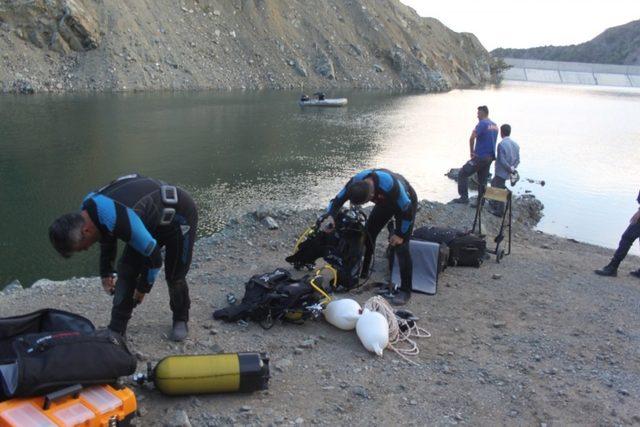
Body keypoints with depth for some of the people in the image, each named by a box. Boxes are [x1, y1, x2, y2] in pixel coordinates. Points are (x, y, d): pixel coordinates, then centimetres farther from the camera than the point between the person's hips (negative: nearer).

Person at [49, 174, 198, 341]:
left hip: (179, 216, -8)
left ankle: (180, 321, 25)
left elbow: (153, 257, -29)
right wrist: (106, 272, 18)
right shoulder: (87, 210, -14)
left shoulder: (121, 221, -42)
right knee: (126, 271, 0)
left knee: (174, 276, -2)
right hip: (151, 220, 8)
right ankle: (116, 330, 8)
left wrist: (143, 288, -13)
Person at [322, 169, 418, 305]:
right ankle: (363, 273, 23)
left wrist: (400, 234, -20)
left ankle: (405, 290, -6)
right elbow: (337, 200, -15)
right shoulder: (355, 182, -28)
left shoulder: (391, 186, -44)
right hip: (385, 202, 6)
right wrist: (330, 216, -36)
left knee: (401, 246, -14)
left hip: (405, 202, -6)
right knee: (368, 234, 3)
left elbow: (407, 210, -30)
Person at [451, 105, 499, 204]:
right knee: (482, 180, 14)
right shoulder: (495, 125, 13)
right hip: (490, 157, 8)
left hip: (480, 157, -8)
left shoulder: (482, 124, -13)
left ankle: (464, 197, -4)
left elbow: (472, 138, -23)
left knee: (463, 174, 0)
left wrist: (472, 151, -8)